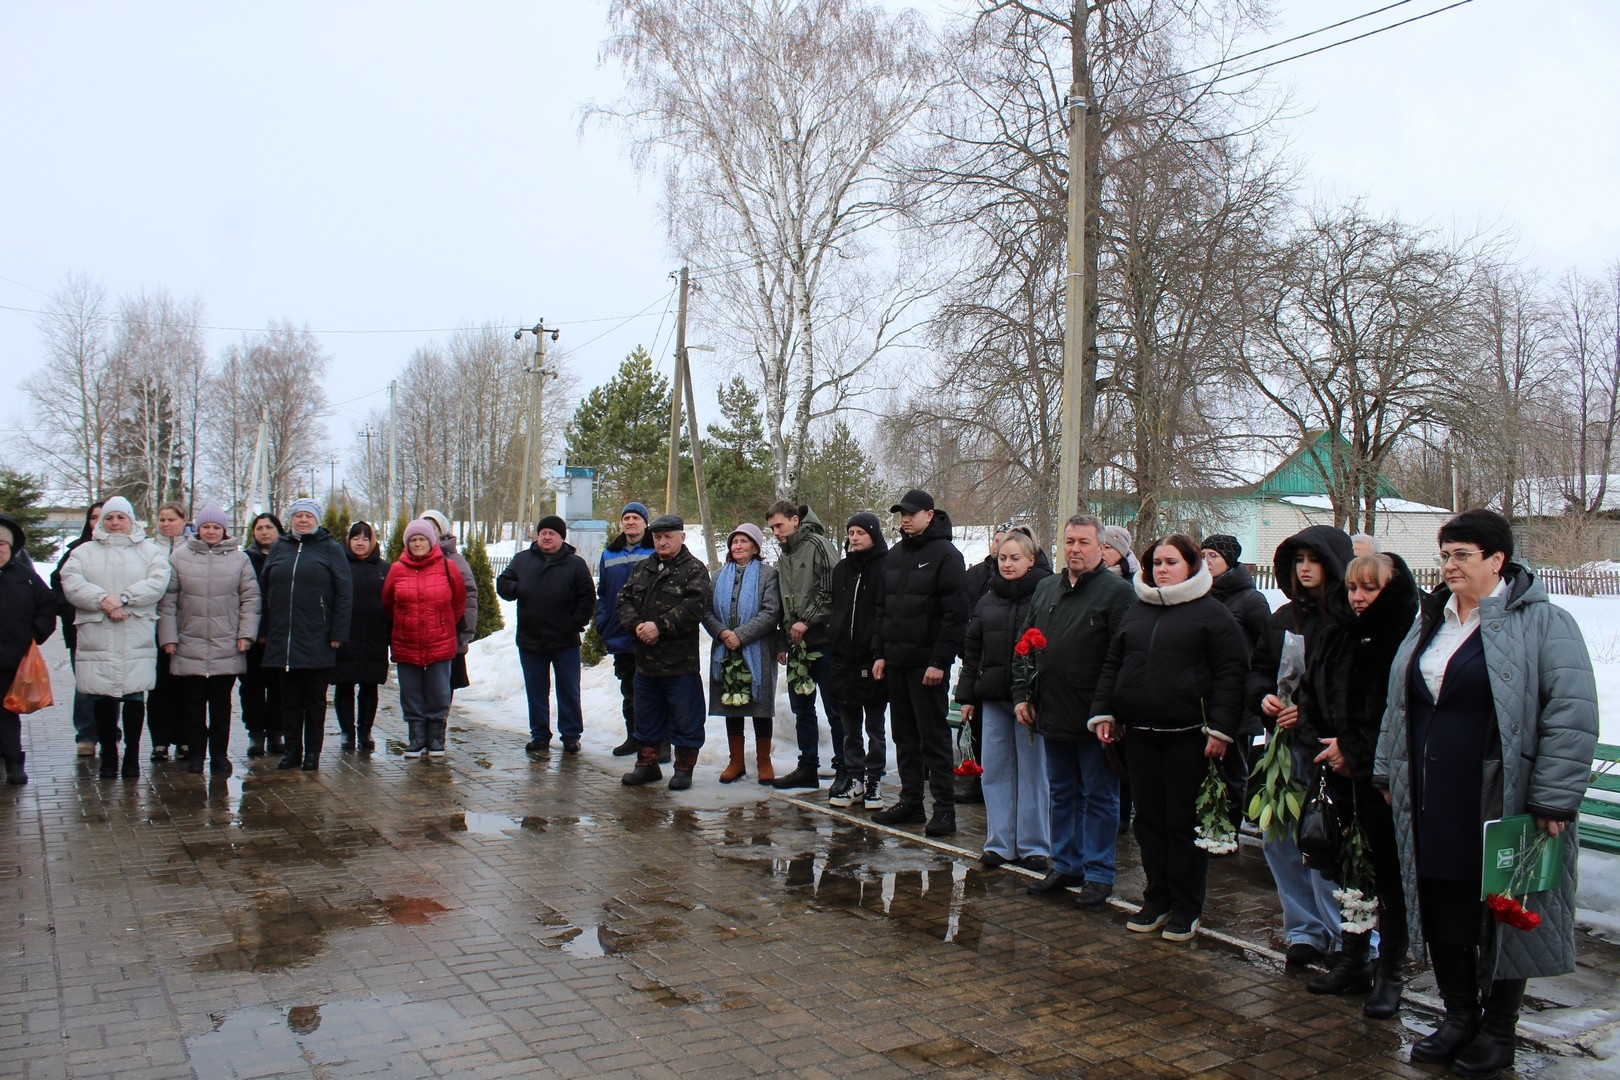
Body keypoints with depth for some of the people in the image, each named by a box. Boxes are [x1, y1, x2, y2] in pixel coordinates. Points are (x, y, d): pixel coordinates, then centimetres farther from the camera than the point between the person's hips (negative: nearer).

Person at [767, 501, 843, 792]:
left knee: (834, 708, -2)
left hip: (822, 640, -8)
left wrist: (807, 621, -17)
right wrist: (783, 642, 17)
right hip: (796, 644, 8)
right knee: (801, 708, 13)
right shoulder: (783, 557, 18)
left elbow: (831, 591, -15)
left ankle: (843, 769, 5)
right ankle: (808, 767, 21)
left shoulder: (817, 545, -7)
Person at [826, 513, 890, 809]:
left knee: (874, 726, 7)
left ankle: (874, 780, 15)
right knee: (850, 726, 12)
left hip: (873, 660, -6)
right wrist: (832, 645, 9)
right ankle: (854, 779, 20)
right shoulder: (841, 569, 12)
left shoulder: (886, 568, -7)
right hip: (843, 658, 6)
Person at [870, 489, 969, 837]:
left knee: (934, 736, -4)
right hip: (896, 661, 7)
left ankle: (944, 808, 2)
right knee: (904, 734, 12)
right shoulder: (894, 556, 15)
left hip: (927, 663, -7)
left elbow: (955, 613, -13)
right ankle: (910, 800, 21)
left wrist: (940, 661, -18)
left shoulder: (945, 555, -8)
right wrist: (880, 653, 10)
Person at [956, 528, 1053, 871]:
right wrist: (967, 694, 12)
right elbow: (971, 650, 16)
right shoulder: (987, 601, 12)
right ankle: (999, 843, 19)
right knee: (995, 770, 9)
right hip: (993, 698, 5)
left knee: (1032, 771, 3)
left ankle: (1033, 846, 14)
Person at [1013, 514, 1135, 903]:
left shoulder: (1117, 591, -8)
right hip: (1052, 717, 6)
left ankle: (1098, 873, 15)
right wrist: (1022, 695, 8)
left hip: (1094, 720, -6)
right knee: (1061, 794, 16)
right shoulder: (1045, 590, 13)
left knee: (1099, 797, 5)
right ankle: (1065, 864, 28)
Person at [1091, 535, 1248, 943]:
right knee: (1149, 819, 11)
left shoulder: (1213, 614, -2)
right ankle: (1156, 901, 23)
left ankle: (1186, 909, 14)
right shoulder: (1136, 611, 14)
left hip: (1188, 736, -5)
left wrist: (1220, 728, -14)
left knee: (1184, 822, 3)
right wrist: (1104, 712, 10)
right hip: (1139, 733, 5)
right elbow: (1112, 665, 18)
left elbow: (1230, 675, -7)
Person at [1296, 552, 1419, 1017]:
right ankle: (1351, 962, 28)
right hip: (1341, 777, 6)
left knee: (1390, 875, 5)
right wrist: (1323, 746, -4)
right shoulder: (1332, 639, 9)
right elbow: (1308, 699, 11)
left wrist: (1355, 751, -15)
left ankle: (1389, 975, 17)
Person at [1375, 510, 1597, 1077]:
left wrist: (1552, 799, -17)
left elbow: (1572, 712, -14)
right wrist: (1389, 772, 18)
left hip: (1499, 804, -6)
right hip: (1431, 805, 6)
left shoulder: (1542, 622, -9)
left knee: (1503, 914, 7)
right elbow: (1398, 705, 20)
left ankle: (1498, 1030, 24)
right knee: (1440, 913, 12)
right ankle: (1458, 1016, 30)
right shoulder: (1430, 622, 13)